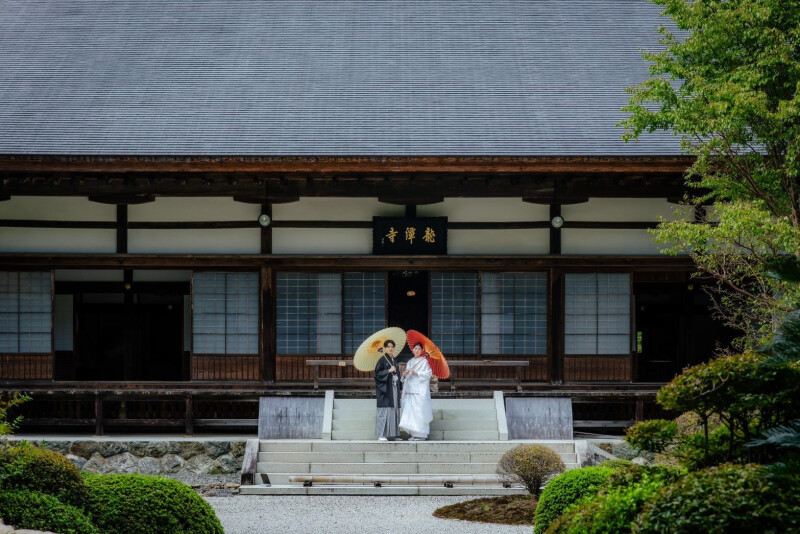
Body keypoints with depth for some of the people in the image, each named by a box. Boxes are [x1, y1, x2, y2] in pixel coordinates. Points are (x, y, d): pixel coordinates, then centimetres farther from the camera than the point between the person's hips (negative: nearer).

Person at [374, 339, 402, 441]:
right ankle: (382, 435, -12)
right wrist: (388, 371, -19)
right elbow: (377, 373, -11)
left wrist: (399, 387, 17)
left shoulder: (394, 360, 16)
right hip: (385, 389, -8)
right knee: (385, 410, -11)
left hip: (394, 388, 8)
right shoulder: (382, 360, -5)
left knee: (394, 410, 5)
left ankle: (391, 435, 9)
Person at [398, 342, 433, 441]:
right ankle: (414, 434, 5)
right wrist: (405, 374, -4)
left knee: (419, 411, -10)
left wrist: (416, 373, -14)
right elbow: (404, 377, 19)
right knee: (410, 411, 1)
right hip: (410, 389, 7)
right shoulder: (410, 362, 19)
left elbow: (428, 374, -8)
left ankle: (421, 435, -9)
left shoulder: (424, 361, 1)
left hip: (420, 391, -6)